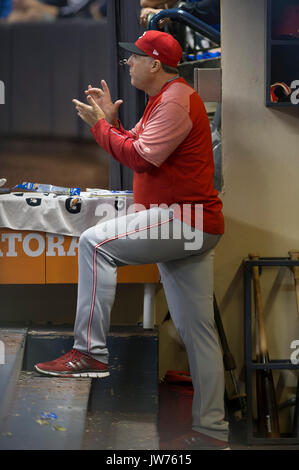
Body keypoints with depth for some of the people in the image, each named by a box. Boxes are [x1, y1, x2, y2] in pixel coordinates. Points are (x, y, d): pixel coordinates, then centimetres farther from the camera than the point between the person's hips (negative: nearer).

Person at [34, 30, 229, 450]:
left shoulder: (176, 101, -13)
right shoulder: (163, 99, 21)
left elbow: (141, 157, -22)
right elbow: (137, 151, 21)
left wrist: (99, 125, -11)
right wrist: (110, 117, 11)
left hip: (184, 221, -11)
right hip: (188, 226, 11)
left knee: (95, 242, -18)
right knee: (196, 329, 9)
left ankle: (91, 351, -18)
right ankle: (212, 430, 12)